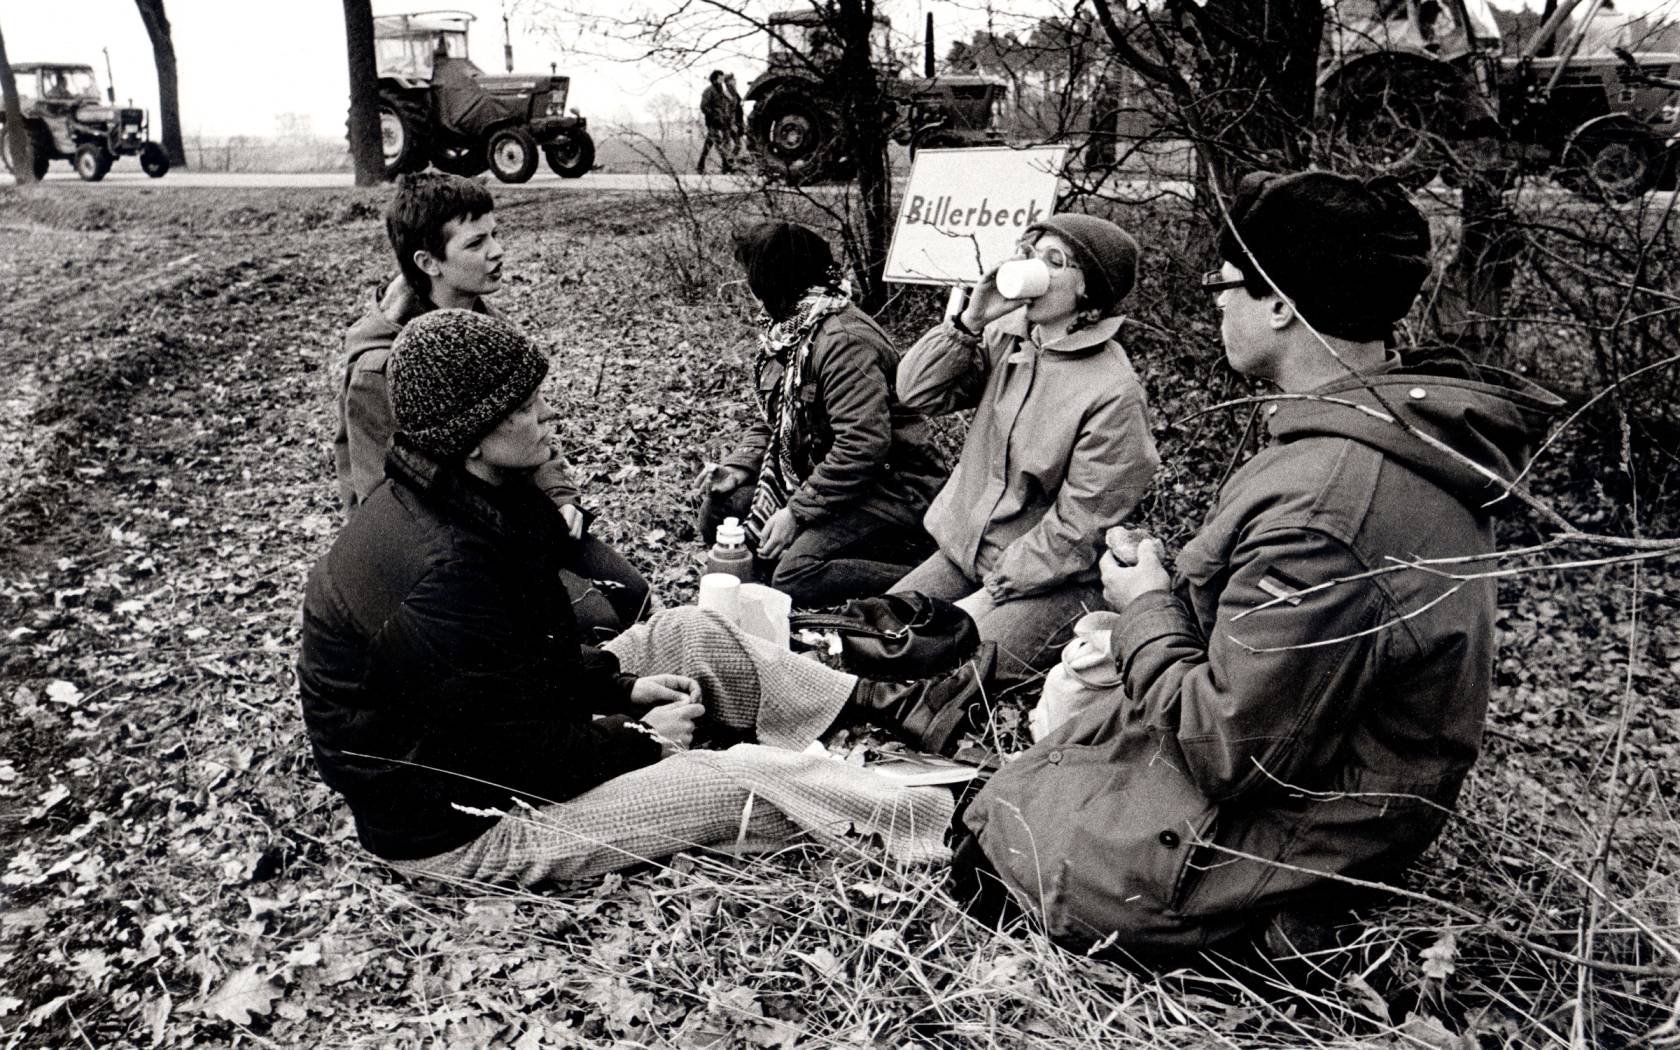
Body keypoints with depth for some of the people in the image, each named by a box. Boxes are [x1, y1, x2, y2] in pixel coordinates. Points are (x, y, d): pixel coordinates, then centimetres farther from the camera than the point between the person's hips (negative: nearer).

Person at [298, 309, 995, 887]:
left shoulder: (475, 503, -2)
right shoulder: (440, 571, -33)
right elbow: (521, 747, -27)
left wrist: (623, 686, 1)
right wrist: (642, 740, -12)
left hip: (491, 728, 9)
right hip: (456, 823, -9)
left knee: (690, 635, 3)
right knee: (750, 782, -14)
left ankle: (890, 705, 10)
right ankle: (939, 819, 2)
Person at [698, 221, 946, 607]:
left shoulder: (843, 340, -22)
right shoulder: (784, 331, 10)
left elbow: (864, 444, -30)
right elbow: (771, 422, 17)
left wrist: (796, 513, -26)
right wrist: (736, 467, -2)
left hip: (890, 486, -10)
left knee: (795, 577, -27)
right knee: (719, 506, 0)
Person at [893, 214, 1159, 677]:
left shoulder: (1114, 395, -20)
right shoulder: (1006, 336, 0)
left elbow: (1077, 529, -19)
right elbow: (917, 392, -3)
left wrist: (989, 595, -16)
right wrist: (971, 320, -16)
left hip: (1057, 582, -7)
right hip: (964, 548, 7)